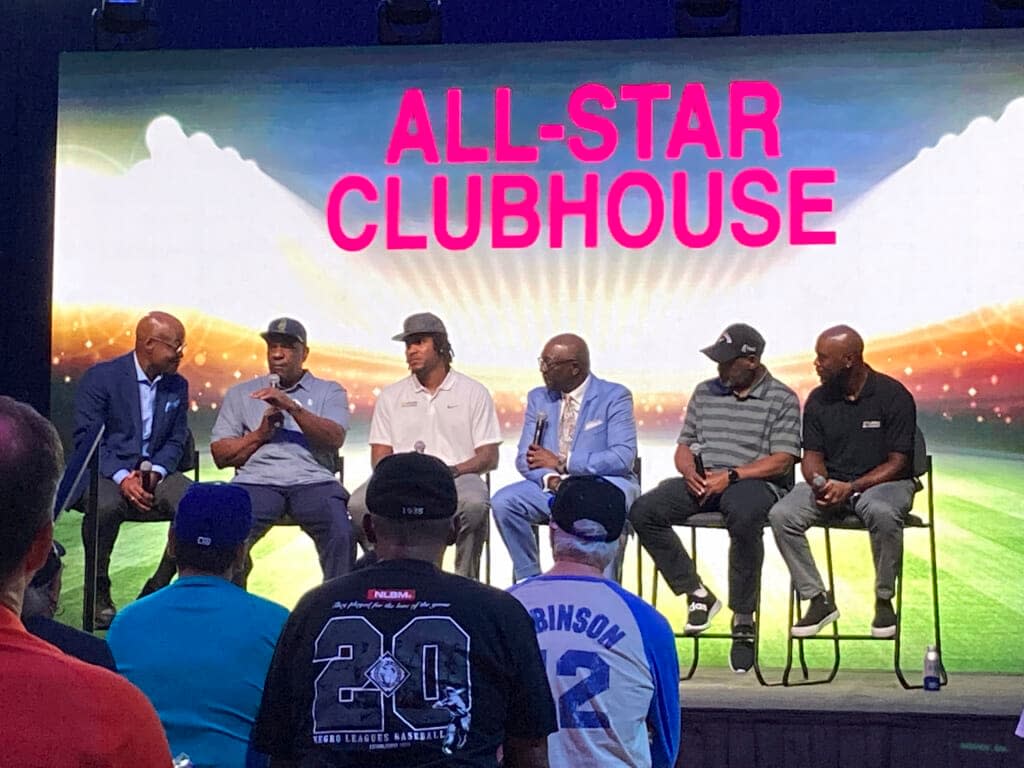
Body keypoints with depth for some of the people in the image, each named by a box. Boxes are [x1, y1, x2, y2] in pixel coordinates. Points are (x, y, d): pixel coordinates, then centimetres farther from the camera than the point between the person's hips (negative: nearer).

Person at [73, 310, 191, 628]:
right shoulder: (101, 377, -4)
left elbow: (176, 441, 10)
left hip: (154, 471, 4)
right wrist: (122, 477, -23)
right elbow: (86, 439, -9)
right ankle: (98, 593, -16)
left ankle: (157, 590, -9)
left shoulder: (178, 386, 11)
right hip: (106, 471, -4)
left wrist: (155, 472, -12)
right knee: (107, 505, -38)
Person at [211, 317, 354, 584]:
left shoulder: (329, 392, 19)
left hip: (313, 479, 0)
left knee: (342, 534, -30)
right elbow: (220, 454, 16)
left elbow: (335, 439, -1)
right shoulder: (241, 393, 23)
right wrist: (259, 435, 0)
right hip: (257, 479, 1)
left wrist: (292, 406, -10)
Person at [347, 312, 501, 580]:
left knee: (475, 503, -37)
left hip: (456, 477, -2)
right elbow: (379, 457, 14)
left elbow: (489, 457, 6)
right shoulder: (391, 396, 20)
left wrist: (452, 471, -14)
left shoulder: (473, 392, 13)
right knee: (360, 504, -30)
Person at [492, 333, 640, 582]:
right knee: (503, 501, -23)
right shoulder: (538, 398, 12)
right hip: (551, 486, 4)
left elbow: (623, 457, -15)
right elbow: (525, 457, 6)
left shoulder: (614, 397, -4)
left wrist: (562, 463, -16)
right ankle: (529, 581, -8)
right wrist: (550, 479, -18)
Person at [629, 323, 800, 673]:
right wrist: (690, 472, -6)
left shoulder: (782, 399, 2)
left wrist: (730, 475, -17)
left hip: (755, 482, -5)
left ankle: (743, 621, -26)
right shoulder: (705, 392, 18)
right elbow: (684, 447, 19)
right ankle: (696, 593, -7)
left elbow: (782, 460, -7)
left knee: (744, 517, -41)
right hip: (703, 482, 5)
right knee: (643, 511, -19)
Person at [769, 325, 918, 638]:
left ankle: (884, 600, -16)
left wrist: (851, 487, -23)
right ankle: (819, 600, -11)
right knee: (781, 515, -22)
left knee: (883, 513, -39)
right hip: (830, 483, 4)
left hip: (883, 481, -4)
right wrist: (820, 483, -16)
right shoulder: (818, 400, 4)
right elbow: (812, 456, 8)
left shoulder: (893, 396, -10)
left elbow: (897, 463, -10)